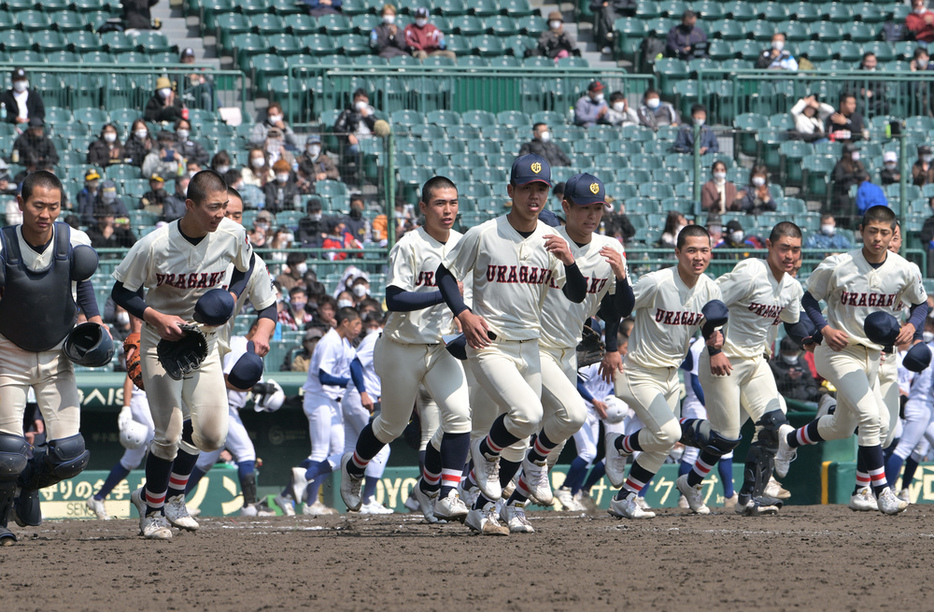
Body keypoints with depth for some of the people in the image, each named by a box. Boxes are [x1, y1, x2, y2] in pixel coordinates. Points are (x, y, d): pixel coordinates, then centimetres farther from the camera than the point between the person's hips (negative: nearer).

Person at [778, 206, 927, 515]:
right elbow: (809, 298, -3)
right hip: (838, 350, -6)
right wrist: (824, 328, -18)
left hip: (872, 354, 6)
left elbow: (920, 304, 9)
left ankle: (790, 439, 46)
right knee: (871, 416, -22)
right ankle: (880, 490, -16)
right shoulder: (837, 266, -16)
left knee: (843, 427, 18)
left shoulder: (906, 271, -7)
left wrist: (912, 326, -11)